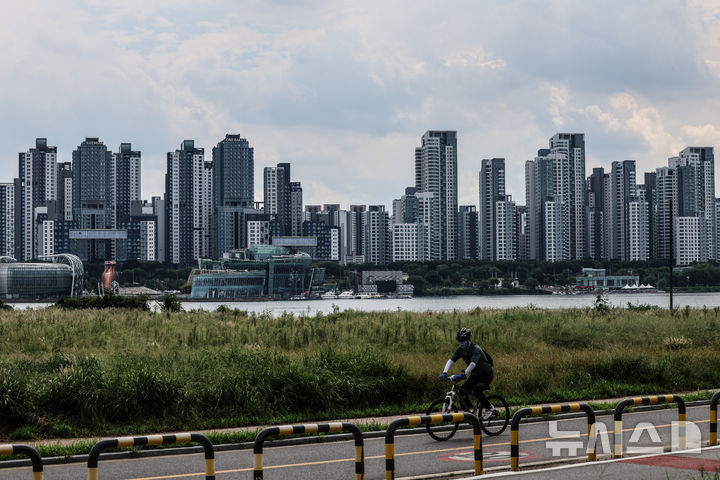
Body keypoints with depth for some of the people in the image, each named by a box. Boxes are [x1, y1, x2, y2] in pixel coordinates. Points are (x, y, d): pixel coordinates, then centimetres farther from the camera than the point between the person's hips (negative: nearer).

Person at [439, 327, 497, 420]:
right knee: (462, 391, -8)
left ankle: (490, 409, -12)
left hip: (486, 374, -7)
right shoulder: (460, 349, -4)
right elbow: (451, 361, -10)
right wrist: (444, 373, -26)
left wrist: (463, 375, -50)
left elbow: (473, 364, -39)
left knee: (476, 391, -28)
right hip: (475, 375, 7)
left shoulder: (476, 349, -26)